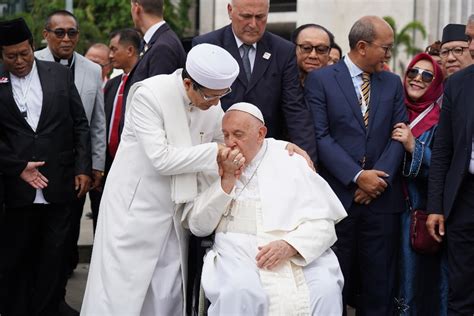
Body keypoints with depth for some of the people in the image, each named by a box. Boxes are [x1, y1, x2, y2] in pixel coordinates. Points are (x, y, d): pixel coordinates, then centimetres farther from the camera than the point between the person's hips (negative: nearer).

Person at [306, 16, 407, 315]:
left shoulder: (393, 83, 12)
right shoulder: (321, 80, 0)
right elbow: (321, 136, -7)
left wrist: (379, 178, -8)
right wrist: (357, 176, -14)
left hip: (382, 197, 3)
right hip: (337, 195, -3)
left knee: (380, 284, 6)